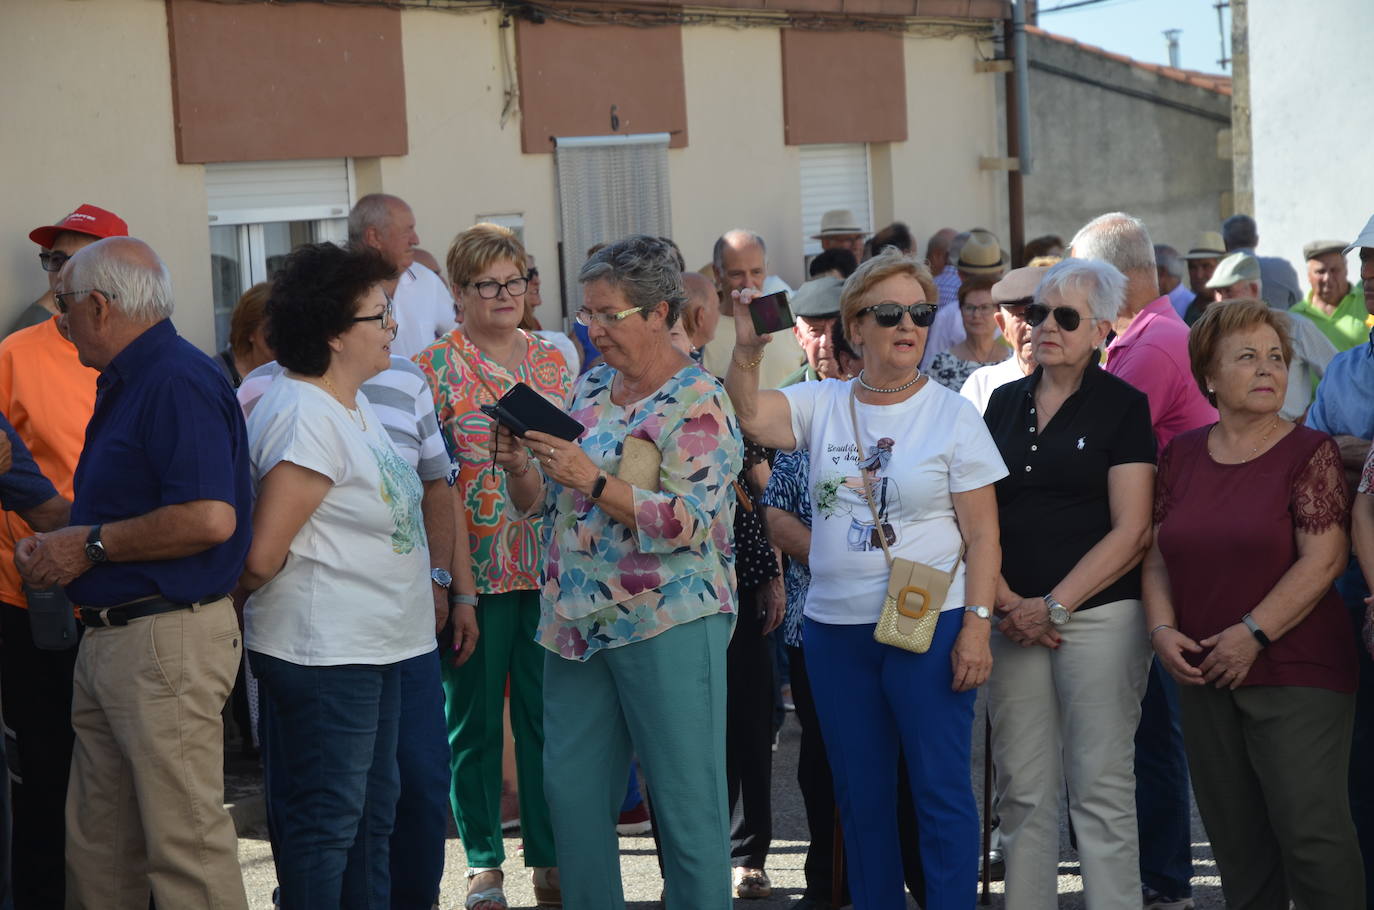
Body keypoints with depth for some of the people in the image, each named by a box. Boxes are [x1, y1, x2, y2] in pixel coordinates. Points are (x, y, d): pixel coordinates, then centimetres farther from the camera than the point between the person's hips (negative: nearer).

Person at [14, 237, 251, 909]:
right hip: (107, 638, 11)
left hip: (167, 642, -11)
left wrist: (91, 546, -16)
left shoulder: (179, 383, -16)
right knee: (97, 849, 16)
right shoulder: (127, 383, 17)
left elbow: (210, 519, -27)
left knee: (185, 842, -4)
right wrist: (54, 550, 7)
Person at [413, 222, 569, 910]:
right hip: (474, 567, -3)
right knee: (473, 716, 5)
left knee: (546, 712, 7)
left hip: (547, 563, 3)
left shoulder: (552, 361, 11)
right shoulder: (435, 368, -2)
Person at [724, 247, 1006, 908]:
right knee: (860, 796, 13)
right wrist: (748, 349, -27)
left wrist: (976, 625, -12)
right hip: (835, 630, 4)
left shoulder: (953, 414, -2)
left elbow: (983, 535, -4)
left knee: (940, 790, -1)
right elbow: (748, 415, -11)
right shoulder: (822, 405, 6)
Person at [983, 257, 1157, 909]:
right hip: (1015, 617, 4)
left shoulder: (1123, 407, -1)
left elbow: (1131, 532, -7)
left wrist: (1054, 607, -11)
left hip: (1098, 612, -4)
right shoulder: (1005, 403, 13)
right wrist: (1004, 599, -4)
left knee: (1100, 789, -4)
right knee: (1022, 790, 5)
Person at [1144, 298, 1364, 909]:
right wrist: (1162, 628, -5)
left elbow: (1324, 560, -11)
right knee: (1234, 835, 9)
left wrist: (1253, 634, -16)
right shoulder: (1182, 456, 10)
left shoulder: (1310, 453, -3)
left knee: (1310, 829, -8)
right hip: (1203, 676, 5)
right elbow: (1158, 554, 12)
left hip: (1296, 674, -4)